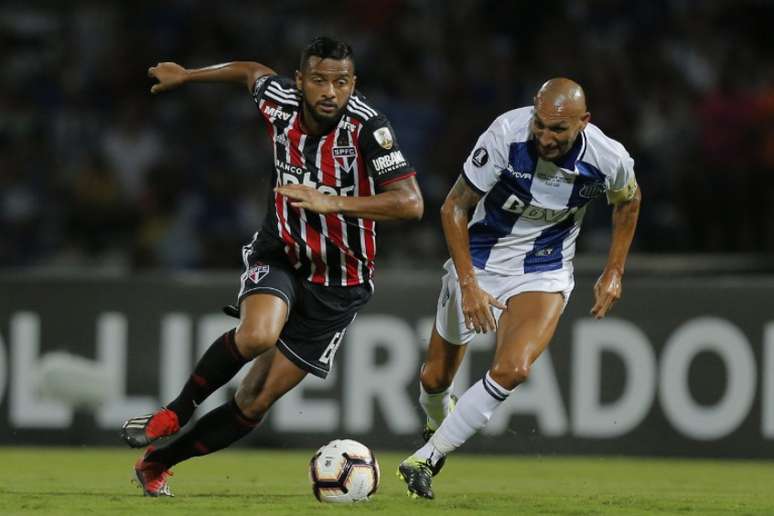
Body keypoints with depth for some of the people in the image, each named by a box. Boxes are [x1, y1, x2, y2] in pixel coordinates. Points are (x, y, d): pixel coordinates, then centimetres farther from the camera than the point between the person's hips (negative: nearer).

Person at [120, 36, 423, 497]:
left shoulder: (366, 125, -23)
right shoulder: (279, 101, -10)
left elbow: (411, 203, -31)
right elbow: (253, 73, 15)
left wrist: (332, 202, -38)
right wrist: (186, 76, 26)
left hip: (338, 286, -1)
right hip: (279, 256, 1)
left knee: (255, 402, -2)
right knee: (258, 335, -33)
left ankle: (157, 463, 19)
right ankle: (175, 413, -9)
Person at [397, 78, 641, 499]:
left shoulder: (608, 159, -20)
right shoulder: (507, 133, -27)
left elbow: (627, 201, 6)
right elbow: (454, 208, -16)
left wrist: (614, 272, 6)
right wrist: (469, 284, -20)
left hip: (544, 273, 0)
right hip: (478, 262, 0)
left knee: (512, 370, -25)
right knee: (435, 378, 9)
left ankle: (426, 458, -13)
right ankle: (439, 423, 47)